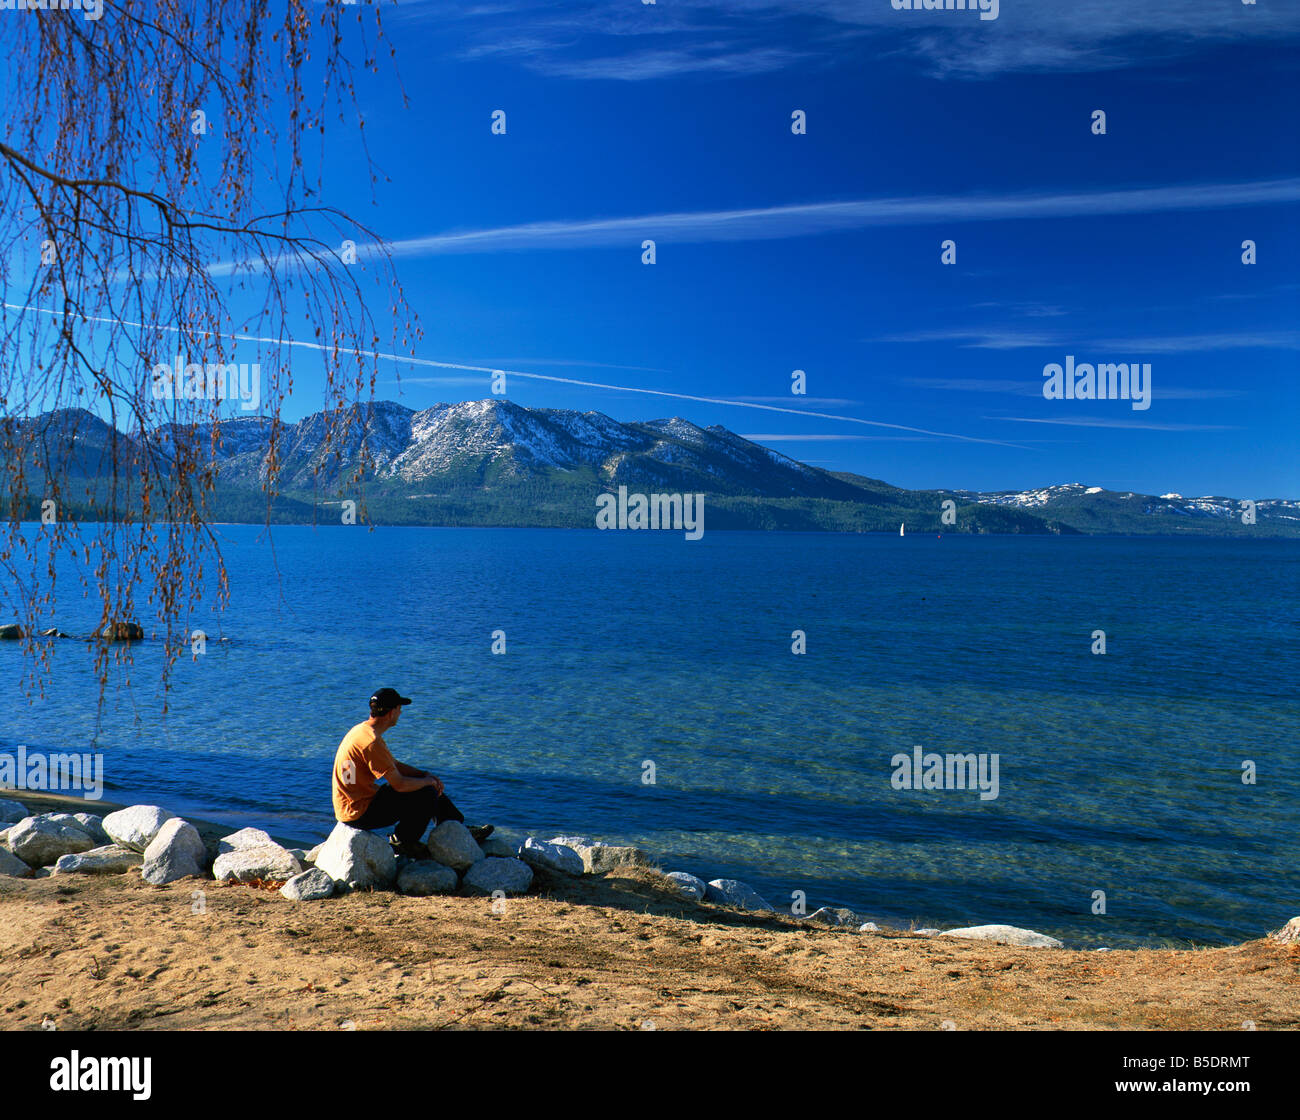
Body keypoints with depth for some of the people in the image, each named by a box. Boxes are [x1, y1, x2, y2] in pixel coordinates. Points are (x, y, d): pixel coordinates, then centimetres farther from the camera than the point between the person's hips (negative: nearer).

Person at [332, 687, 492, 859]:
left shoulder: (364, 729, 7)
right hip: (359, 815, -10)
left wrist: (426, 774, 5)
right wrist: (427, 781, -6)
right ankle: (402, 842, 6)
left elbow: (394, 765, 17)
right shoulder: (372, 742, -26)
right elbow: (399, 784, -25)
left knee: (429, 787, 12)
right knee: (427, 795, -13)